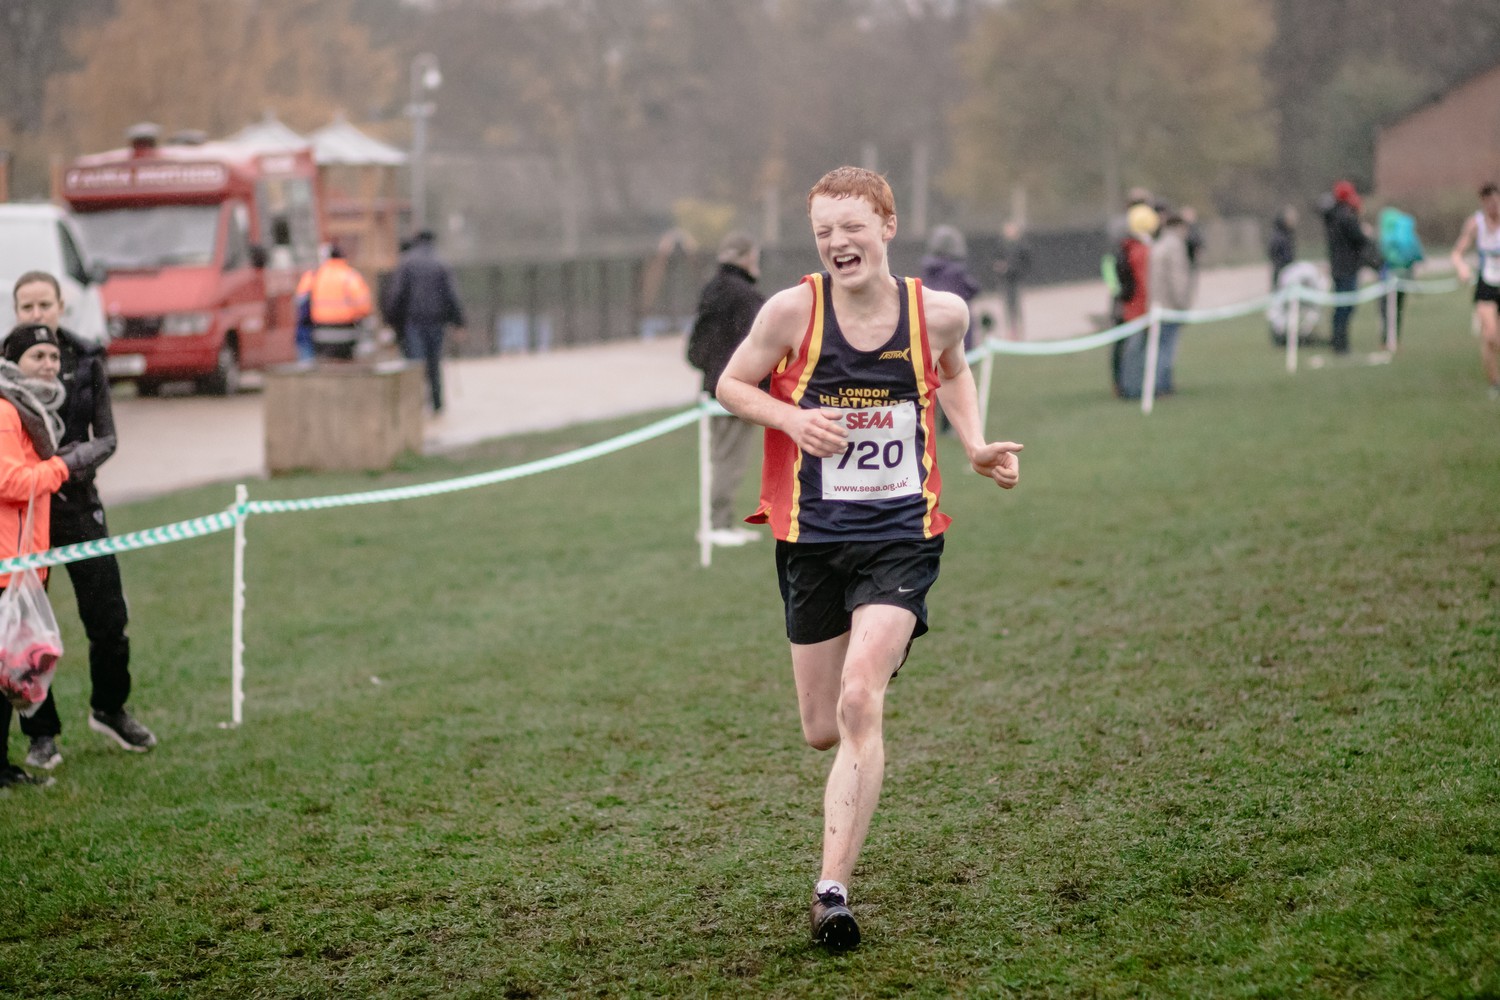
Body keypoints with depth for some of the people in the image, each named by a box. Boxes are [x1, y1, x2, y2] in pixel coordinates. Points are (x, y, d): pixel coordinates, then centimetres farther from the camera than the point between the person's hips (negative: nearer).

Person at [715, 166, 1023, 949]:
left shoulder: (938, 313, -4)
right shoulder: (794, 309, -9)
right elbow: (731, 384, 4)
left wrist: (976, 448, 4)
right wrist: (791, 417, -15)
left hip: (901, 538, -1)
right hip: (811, 539, 2)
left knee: (859, 704, -21)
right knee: (822, 731, 11)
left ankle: (832, 888, -18)